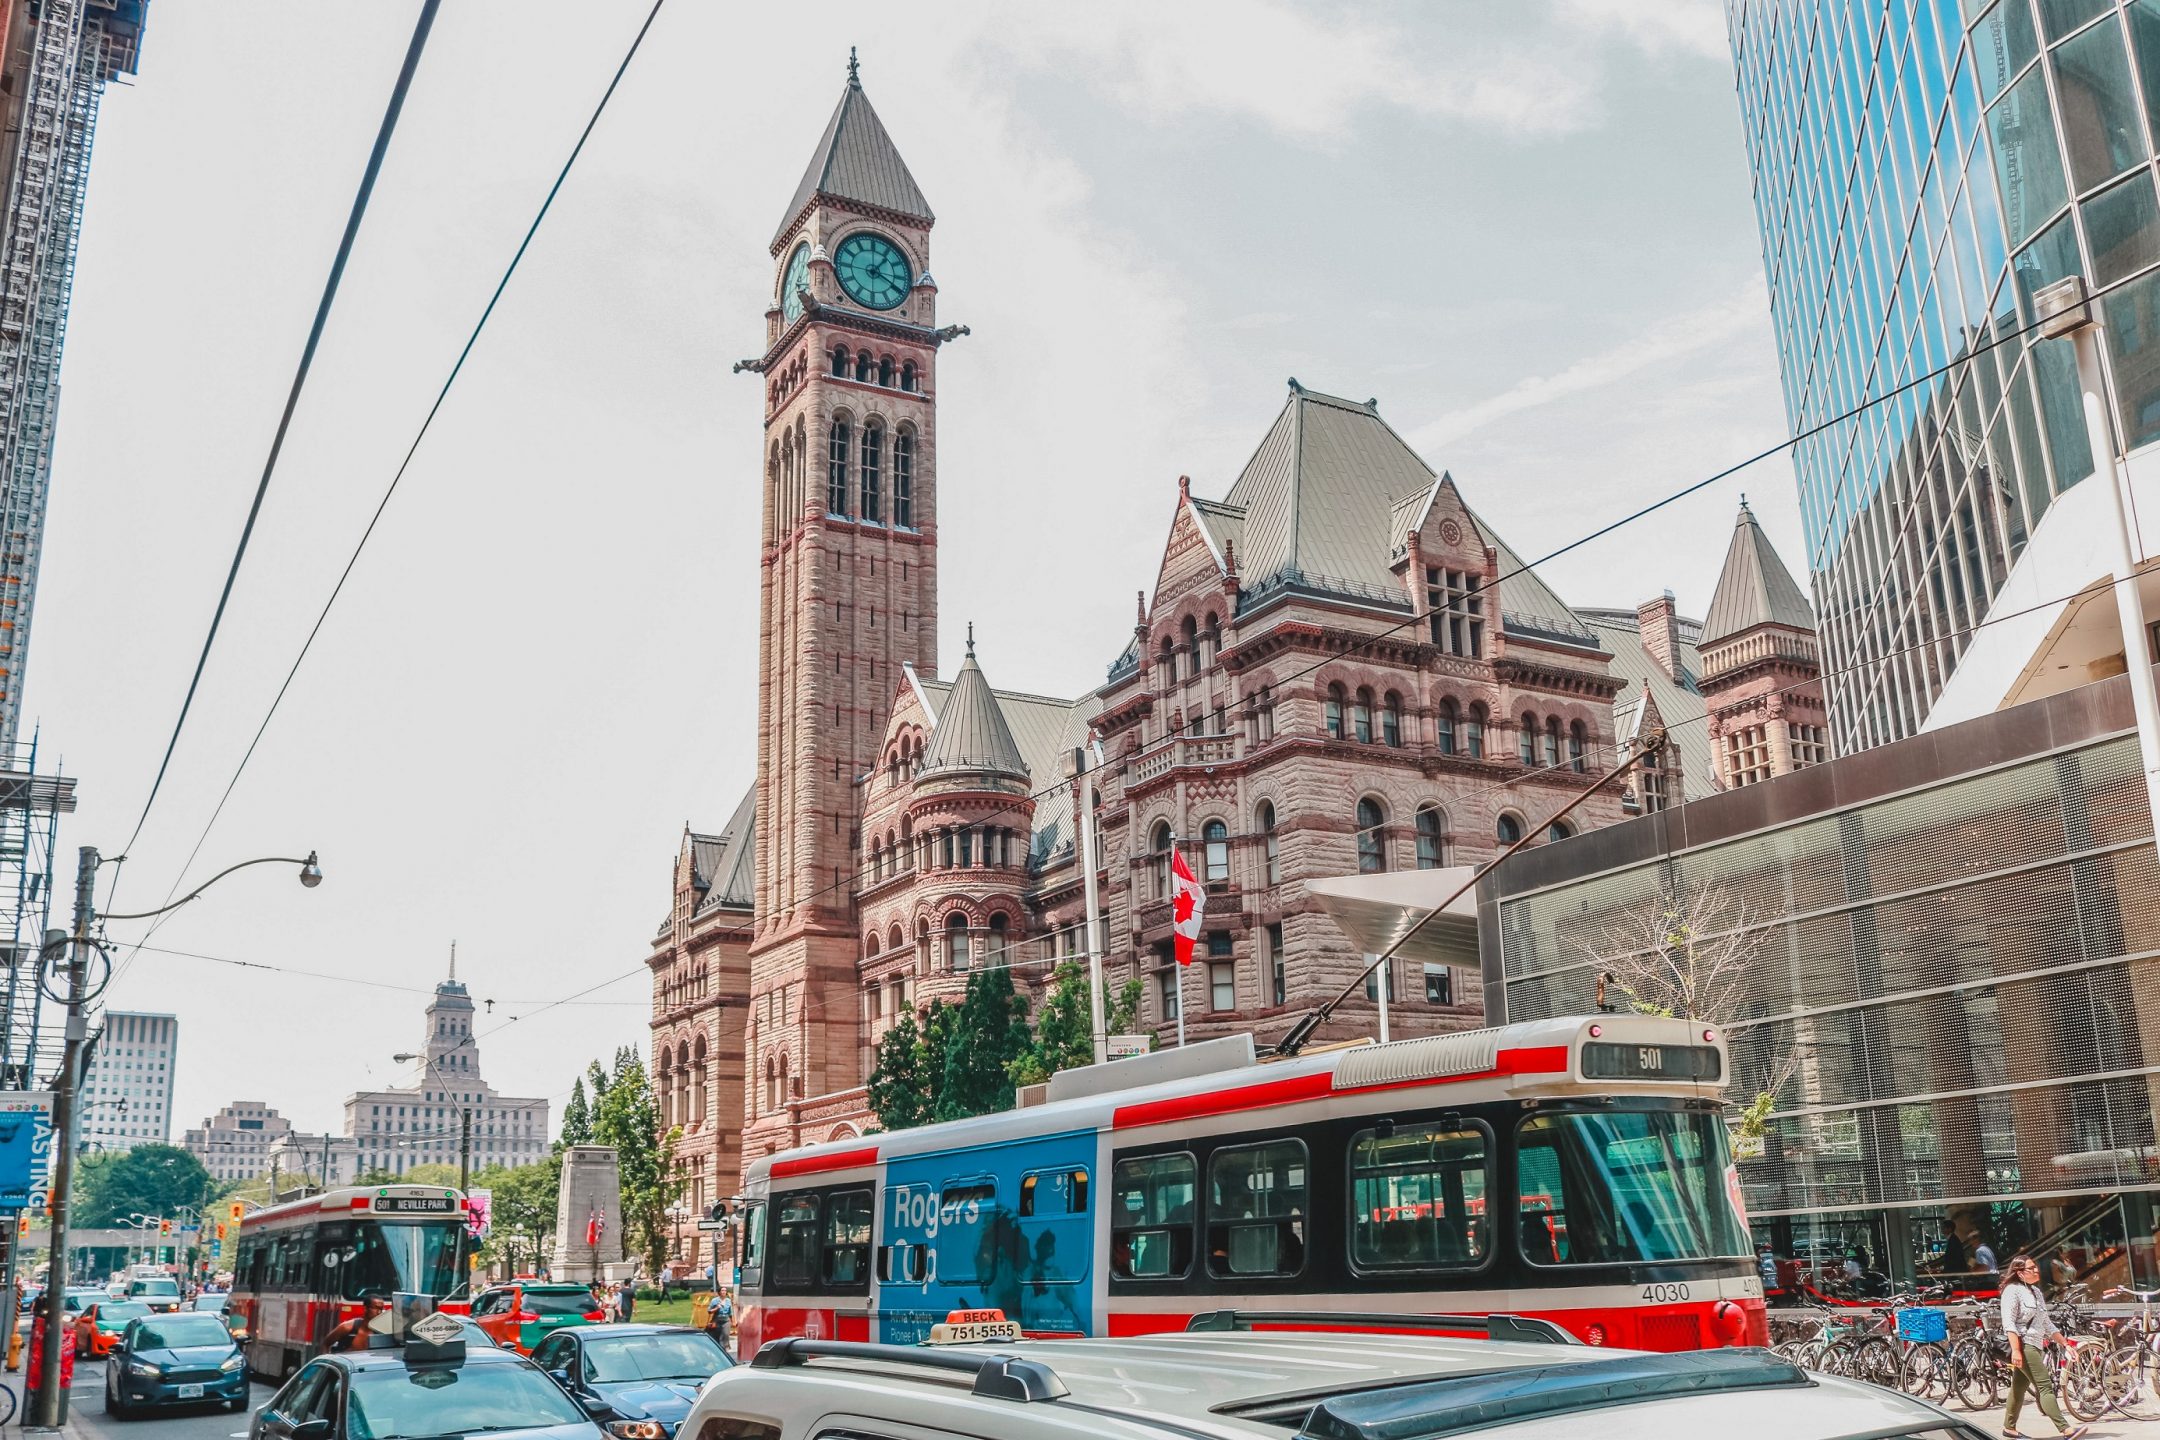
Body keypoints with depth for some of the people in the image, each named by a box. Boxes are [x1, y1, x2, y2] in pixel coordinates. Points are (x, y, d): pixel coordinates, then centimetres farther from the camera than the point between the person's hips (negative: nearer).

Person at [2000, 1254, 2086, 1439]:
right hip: (2023, 1345, -9)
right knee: (2045, 1386, -14)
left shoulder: (2035, 1292, 18)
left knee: (2019, 1387, 12)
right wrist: (2015, 1350, -25)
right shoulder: (2012, 1291, -10)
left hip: (2036, 1346, 9)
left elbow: (2046, 1322, 22)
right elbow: (2009, 1322, -17)